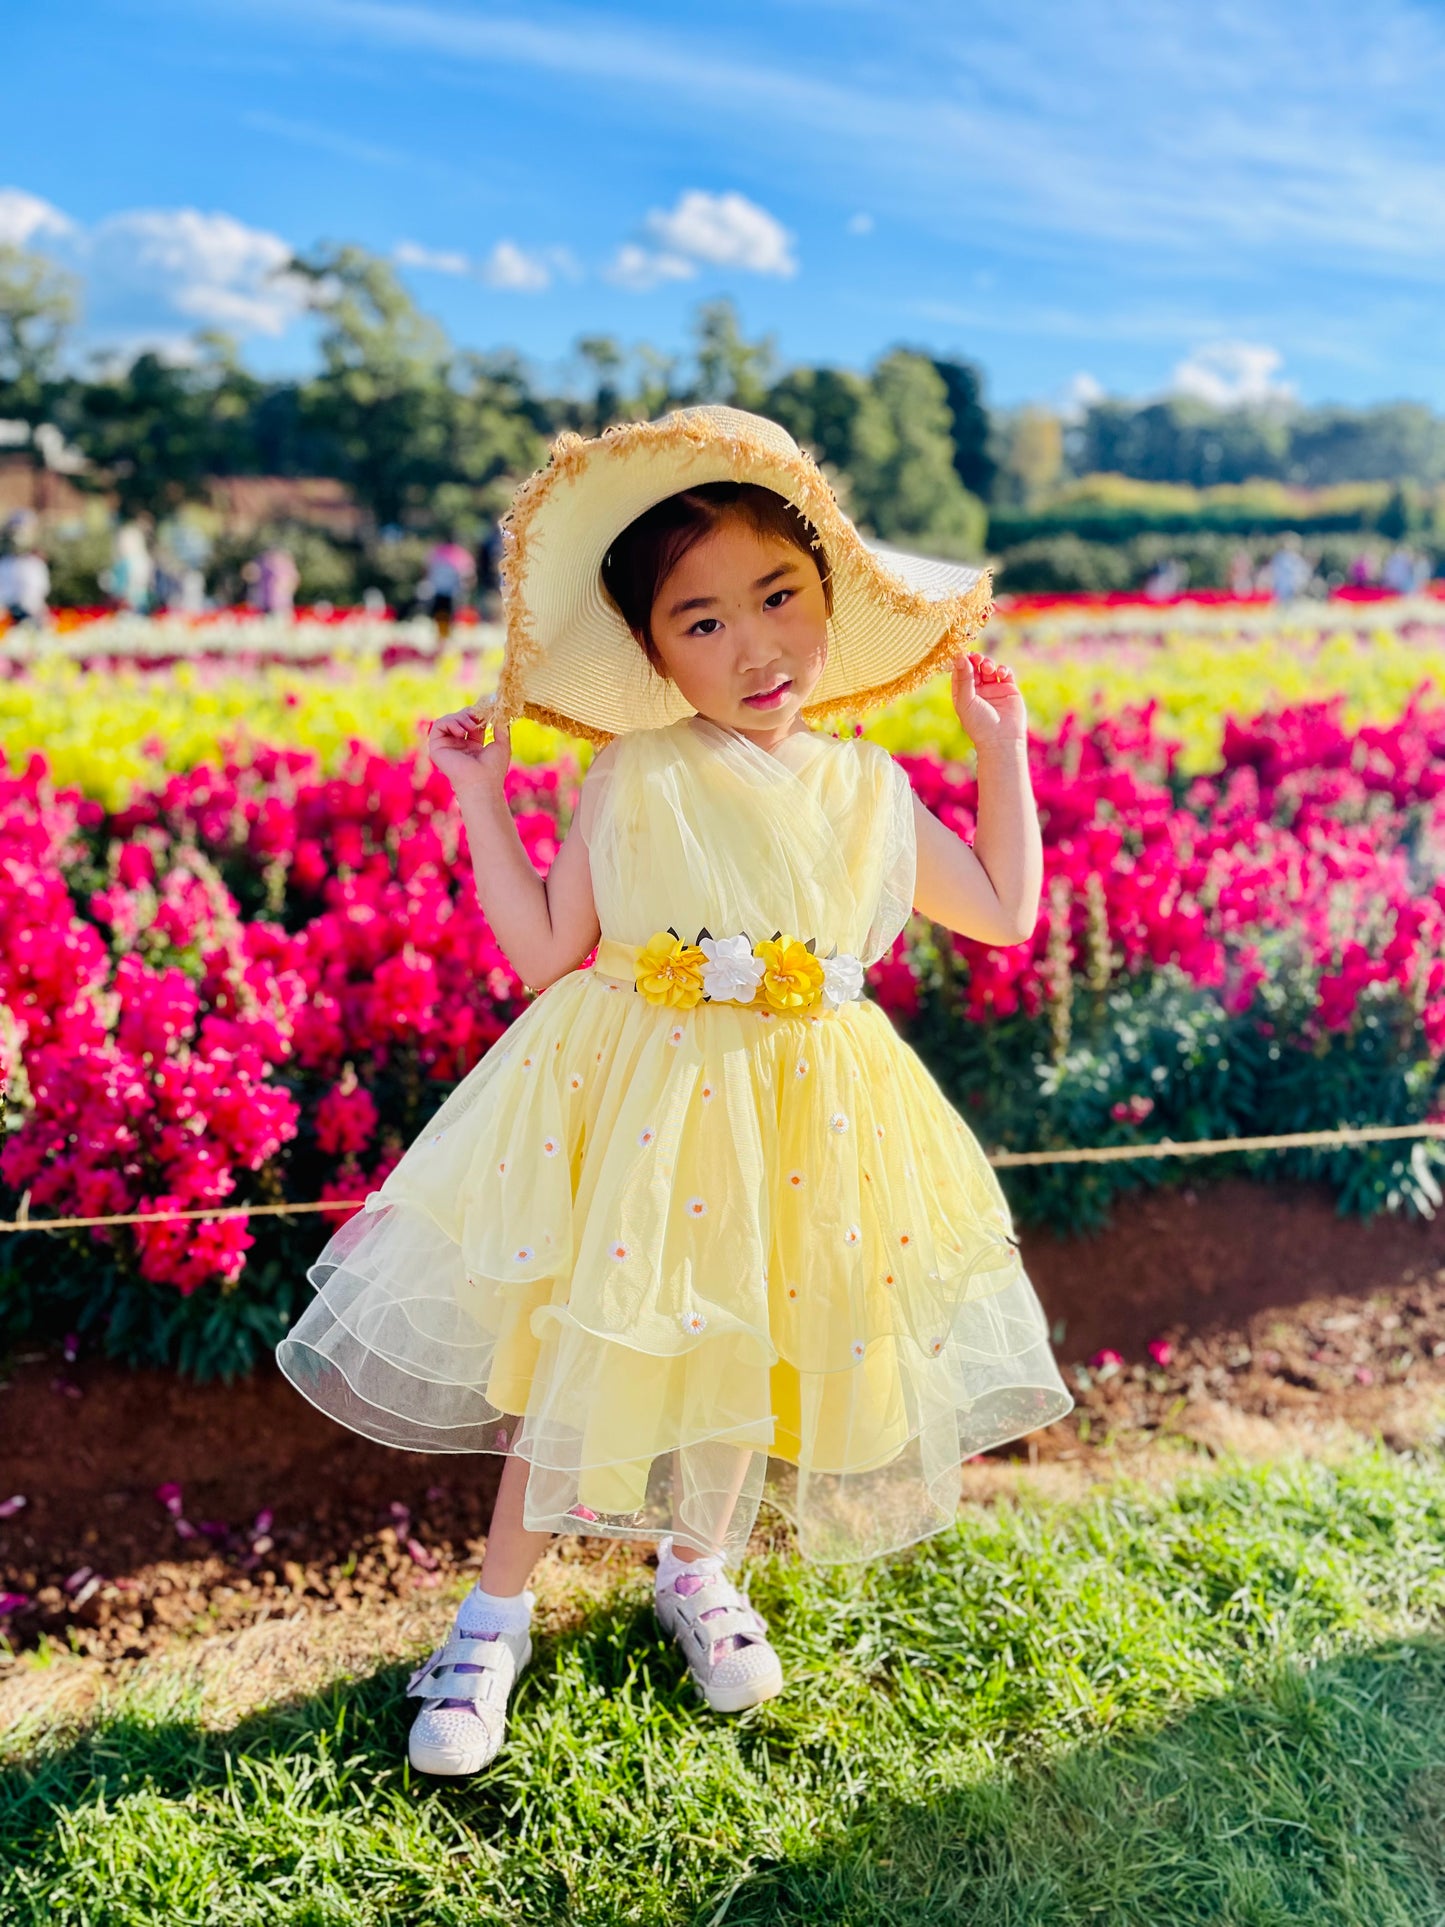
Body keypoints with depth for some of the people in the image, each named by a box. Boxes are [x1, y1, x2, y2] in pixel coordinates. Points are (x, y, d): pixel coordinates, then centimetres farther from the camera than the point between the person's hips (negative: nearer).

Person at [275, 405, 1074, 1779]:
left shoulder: (866, 790, 1)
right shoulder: (631, 778, -9)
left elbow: (1006, 915, 10)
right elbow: (546, 952, -8)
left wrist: (1002, 753, 9)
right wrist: (481, 798, -11)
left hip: (807, 1116, 3)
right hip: (634, 1105, -3)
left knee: (755, 1351, 17)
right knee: (580, 1365, 6)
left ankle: (698, 1571, 45)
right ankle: (496, 1612, 30)